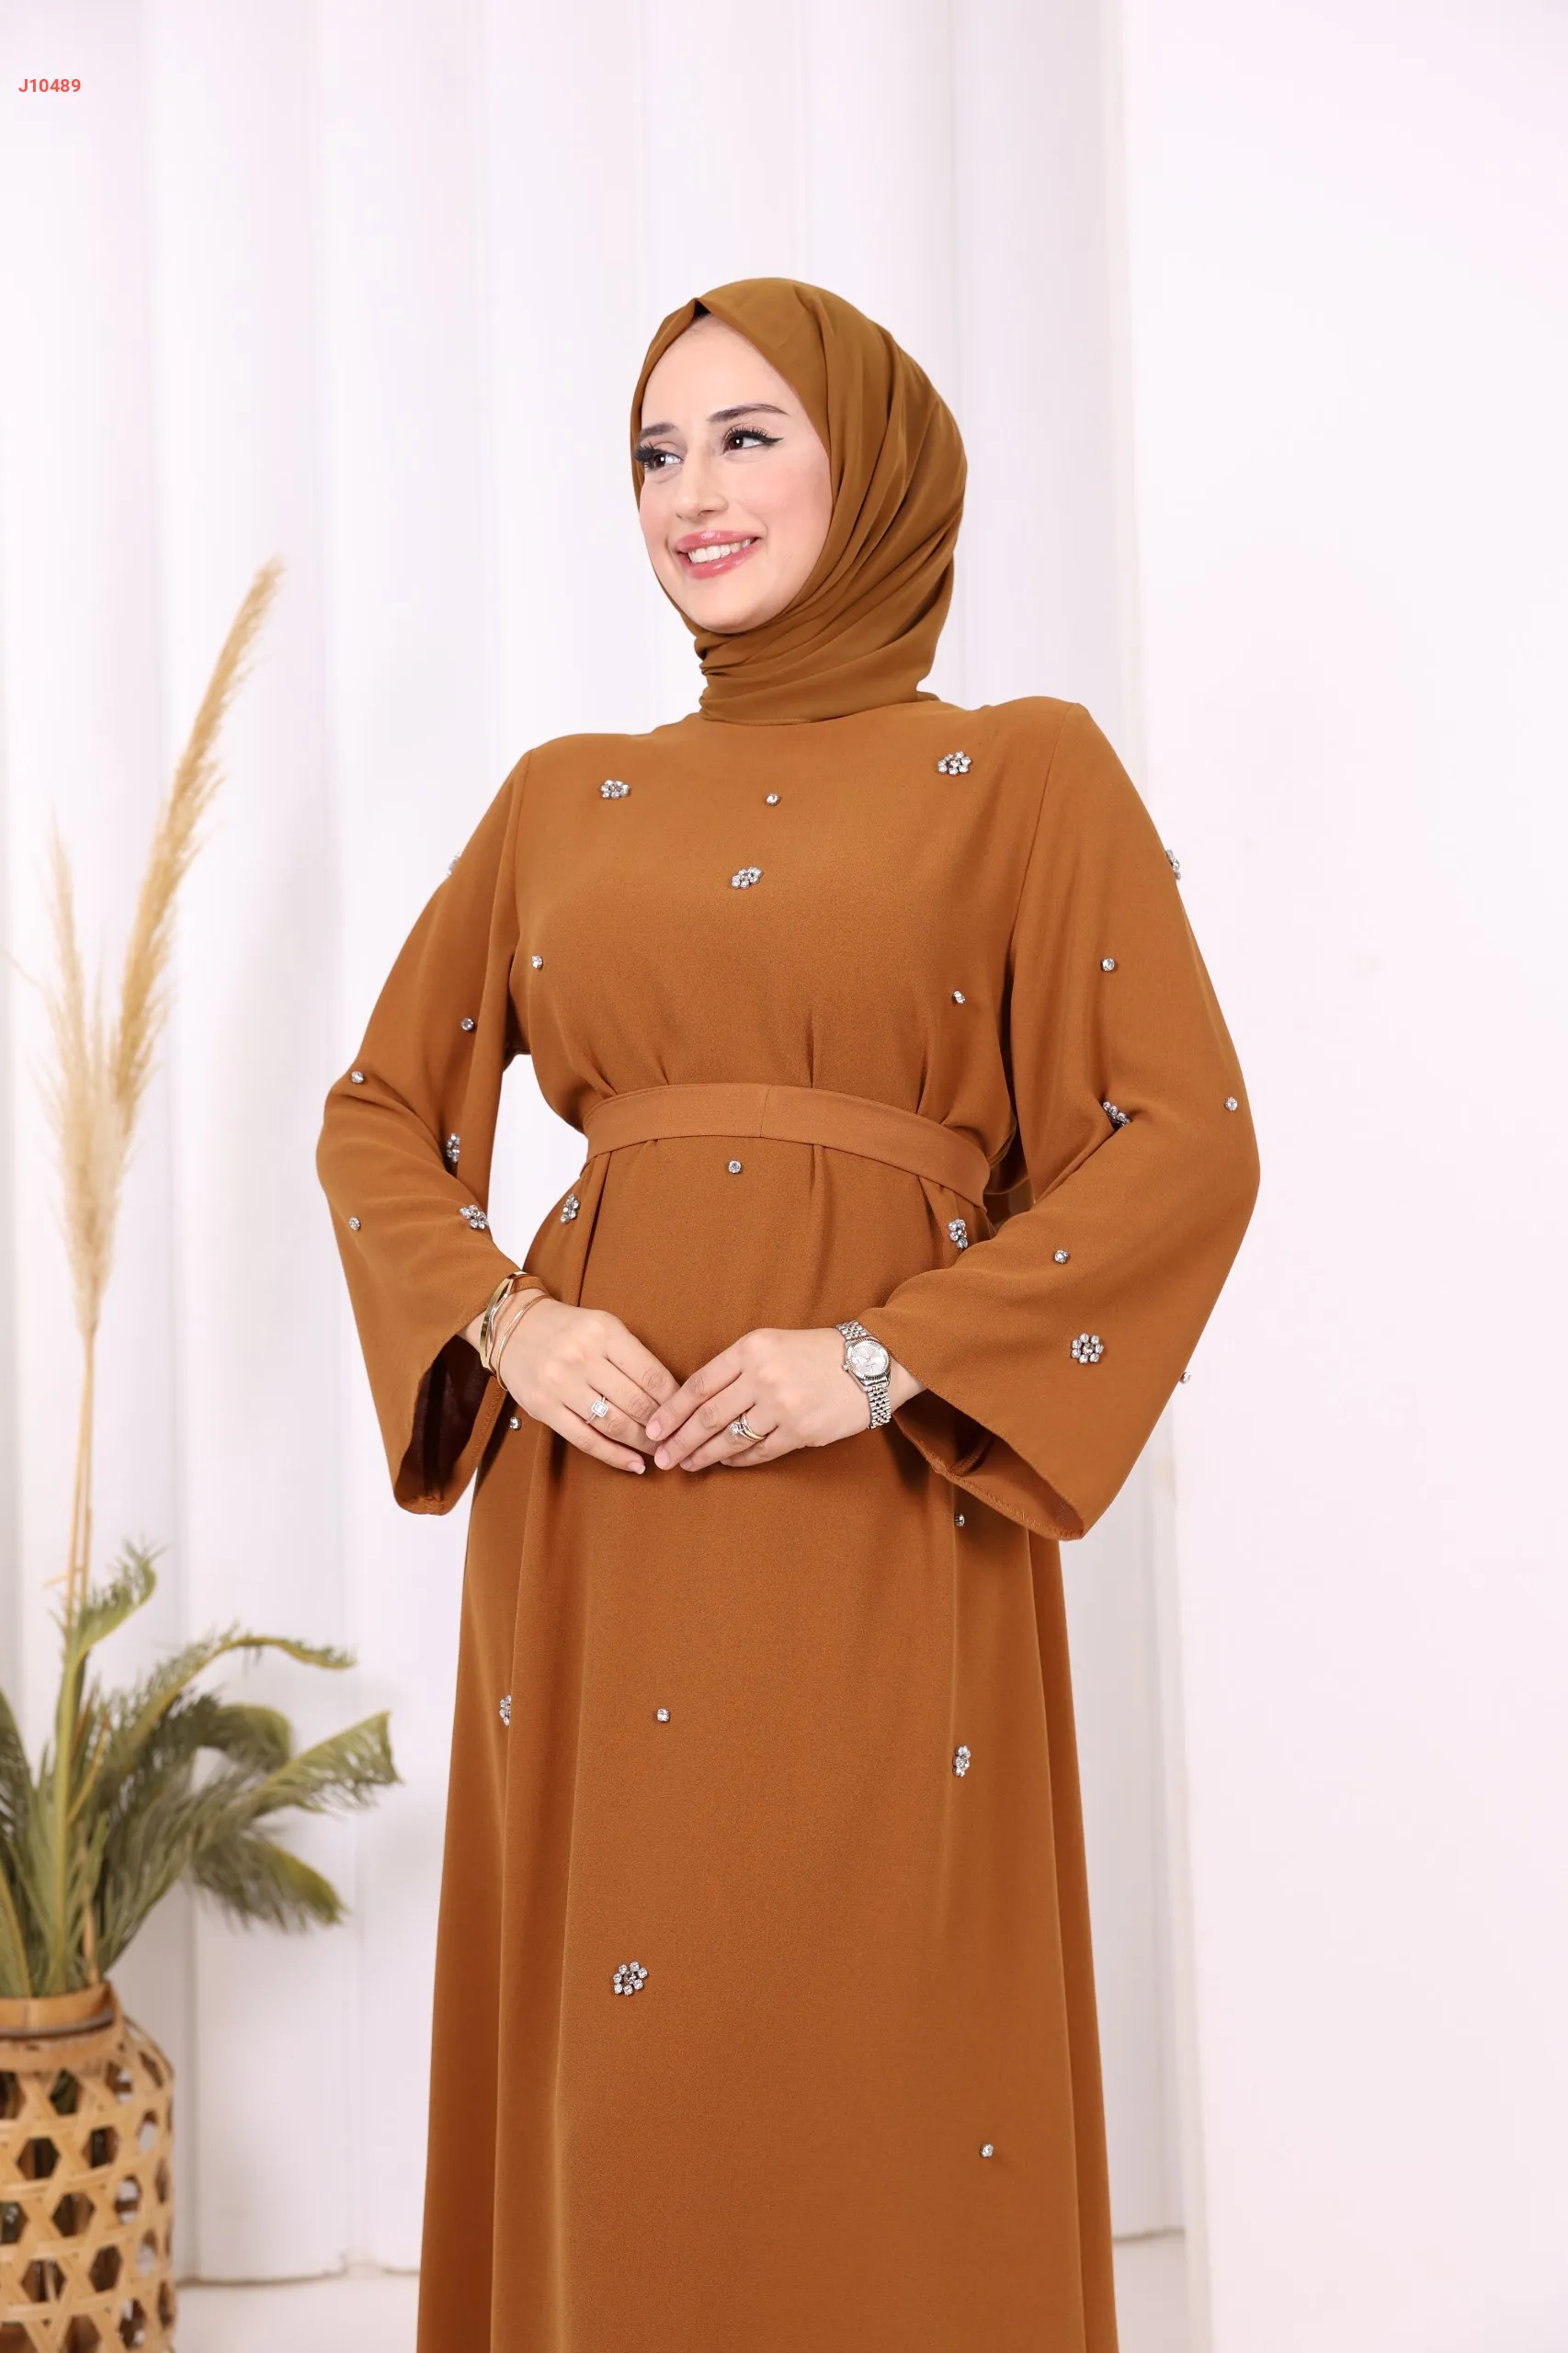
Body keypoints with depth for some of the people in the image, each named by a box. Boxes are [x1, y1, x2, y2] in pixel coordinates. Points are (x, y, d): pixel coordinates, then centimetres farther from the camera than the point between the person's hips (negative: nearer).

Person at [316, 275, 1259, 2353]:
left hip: (879, 1511, -3)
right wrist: (503, 1324, -3)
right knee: (614, 2062, 9)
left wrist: (888, 1357, -14)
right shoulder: (562, 799, 14)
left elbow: (1186, 1141, -3)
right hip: (592, 1504, 4)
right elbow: (381, 1115, 16)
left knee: (873, 2053, 0)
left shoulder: (1021, 773, 4)